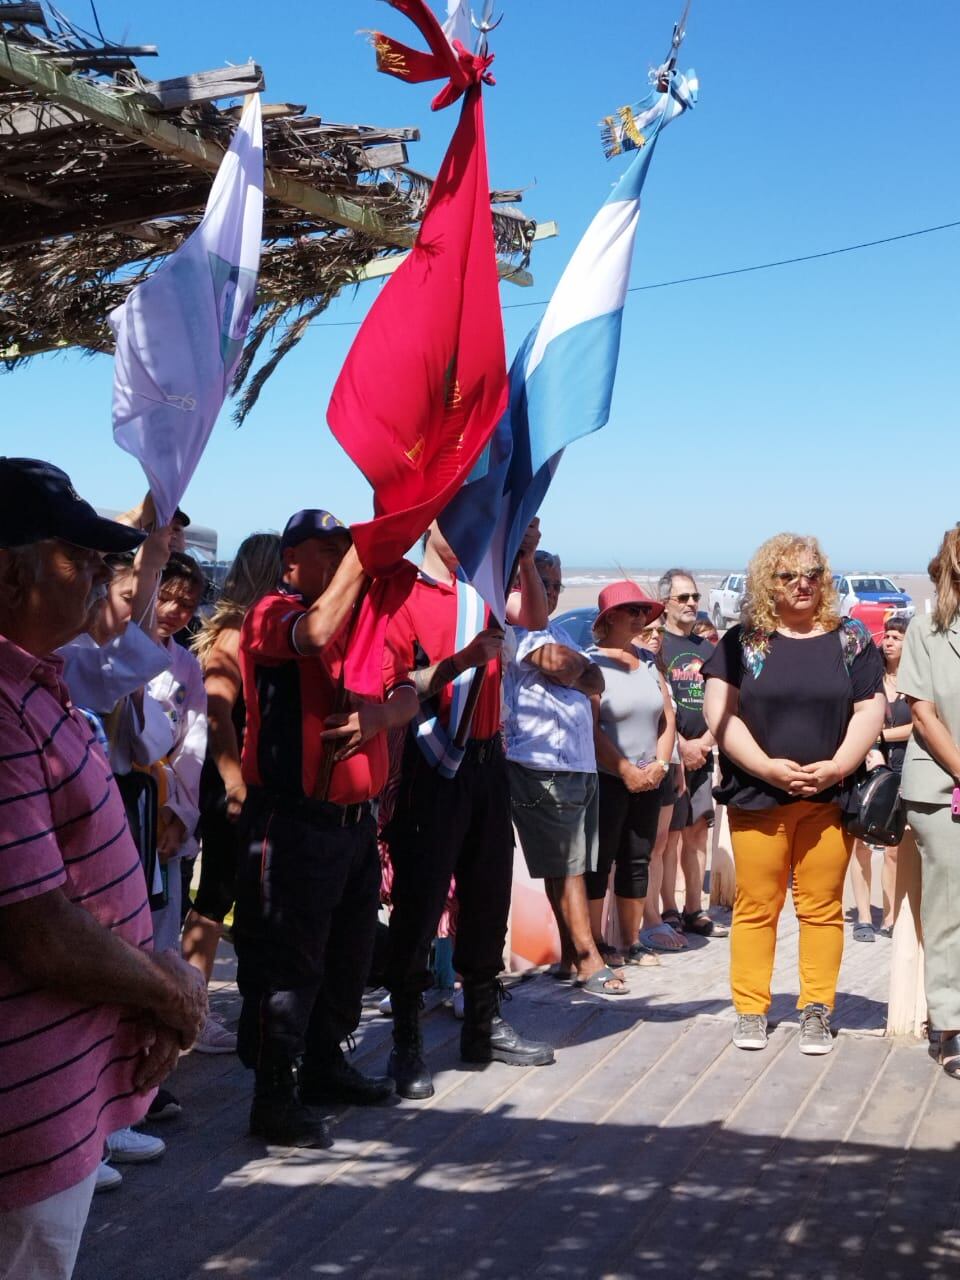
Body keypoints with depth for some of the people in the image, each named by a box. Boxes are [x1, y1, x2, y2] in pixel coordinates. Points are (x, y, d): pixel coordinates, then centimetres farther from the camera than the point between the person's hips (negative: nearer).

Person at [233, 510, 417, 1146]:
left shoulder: (363, 619, 14)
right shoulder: (273, 612, -8)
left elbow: (407, 694, 9)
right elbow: (316, 632, -32)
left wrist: (378, 714, -13)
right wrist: (363, 549, -25)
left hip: (356, 819, 8)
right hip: (294, 823, -8)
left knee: (349, 953, 18)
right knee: (288, 961, -2)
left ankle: (325, 1064, 34)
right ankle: (274, 1095, 7)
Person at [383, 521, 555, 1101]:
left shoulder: (482, 590, 12)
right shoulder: (404, 594, -7)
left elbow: (536, 619, -1)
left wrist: (526, 558, -12)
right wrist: (459, 663, -24)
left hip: (487, 758, 7)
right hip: (432, 765, -7)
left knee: (488, 891, 13)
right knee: (420, 899, -4)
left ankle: (484, 1022, 26)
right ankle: (407, 1043, 2)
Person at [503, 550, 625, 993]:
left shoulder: (557, 631, 24)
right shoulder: (518, 626, -5)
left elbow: (596, 682, 15)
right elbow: (560, 666, -18)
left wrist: (570, 669, -5)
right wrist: (581, 665, 2)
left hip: (580, 764, 8)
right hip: (544, 768, -8)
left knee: (574, 866, 9)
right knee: (566, 867, -5)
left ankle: (572, 957, 15)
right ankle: (589, 961, -3)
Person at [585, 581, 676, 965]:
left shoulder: (648, 660, 11)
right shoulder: (591, 661, -8)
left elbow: (667, 717, 11)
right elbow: (591, 728, -14)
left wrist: (659, 764, -2)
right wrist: (628, 771, -14)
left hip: (648, 780, 6)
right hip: (606, 779, -6)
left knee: (637, 861, 10)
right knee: (599, 862, -1)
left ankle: (632, 943, 18)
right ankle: (594, 945, 4)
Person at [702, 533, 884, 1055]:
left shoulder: (851, 639, 7)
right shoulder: (742, 642, 3)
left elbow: (869, 709, 4)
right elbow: (719, 711, -3)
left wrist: (837, 766, -10)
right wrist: (766, 766, -13)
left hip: (829, 797, 1)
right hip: (758, 797, -1)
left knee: (822, 907, 4)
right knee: (756, 906, 3)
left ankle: (816, 1010, 13)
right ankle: (750, 1010, 12)